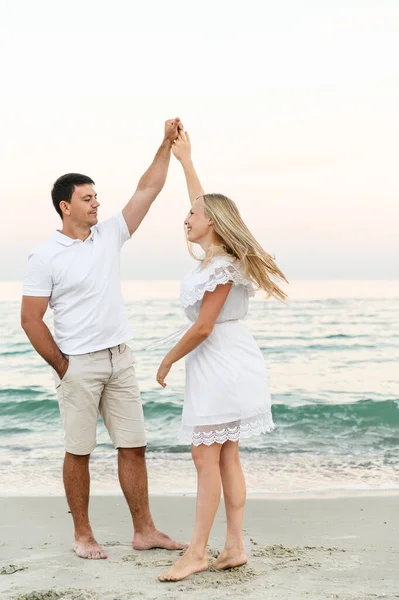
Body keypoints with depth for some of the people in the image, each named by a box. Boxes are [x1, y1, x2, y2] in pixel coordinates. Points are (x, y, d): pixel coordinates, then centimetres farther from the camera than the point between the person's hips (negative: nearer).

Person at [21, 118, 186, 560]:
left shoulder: (109, 235, 7)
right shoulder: (45, 257, -8)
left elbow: (147, 189, 6)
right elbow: (30, 319, -8)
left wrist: (167, 145, -1)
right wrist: (61, 367, -7)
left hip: (119, 359, 5)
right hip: (78, 365, -5)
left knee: (133, 446, 6)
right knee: (79, 452, 5)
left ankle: (144, 531, 14)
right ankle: (82, 535, 17)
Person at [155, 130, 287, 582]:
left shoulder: (221, 268, -18)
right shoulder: (214, 255, 9)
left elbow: (203, 328, -19)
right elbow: (202, 201, 25)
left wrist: (168, 360, -6)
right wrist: (184, 159, 32)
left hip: (220, 363, -10)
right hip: (216, 363, 10)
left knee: (206, 458, -5)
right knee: (226, 457, 10)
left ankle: (197, 552, 2)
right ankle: (234, 548, 15)